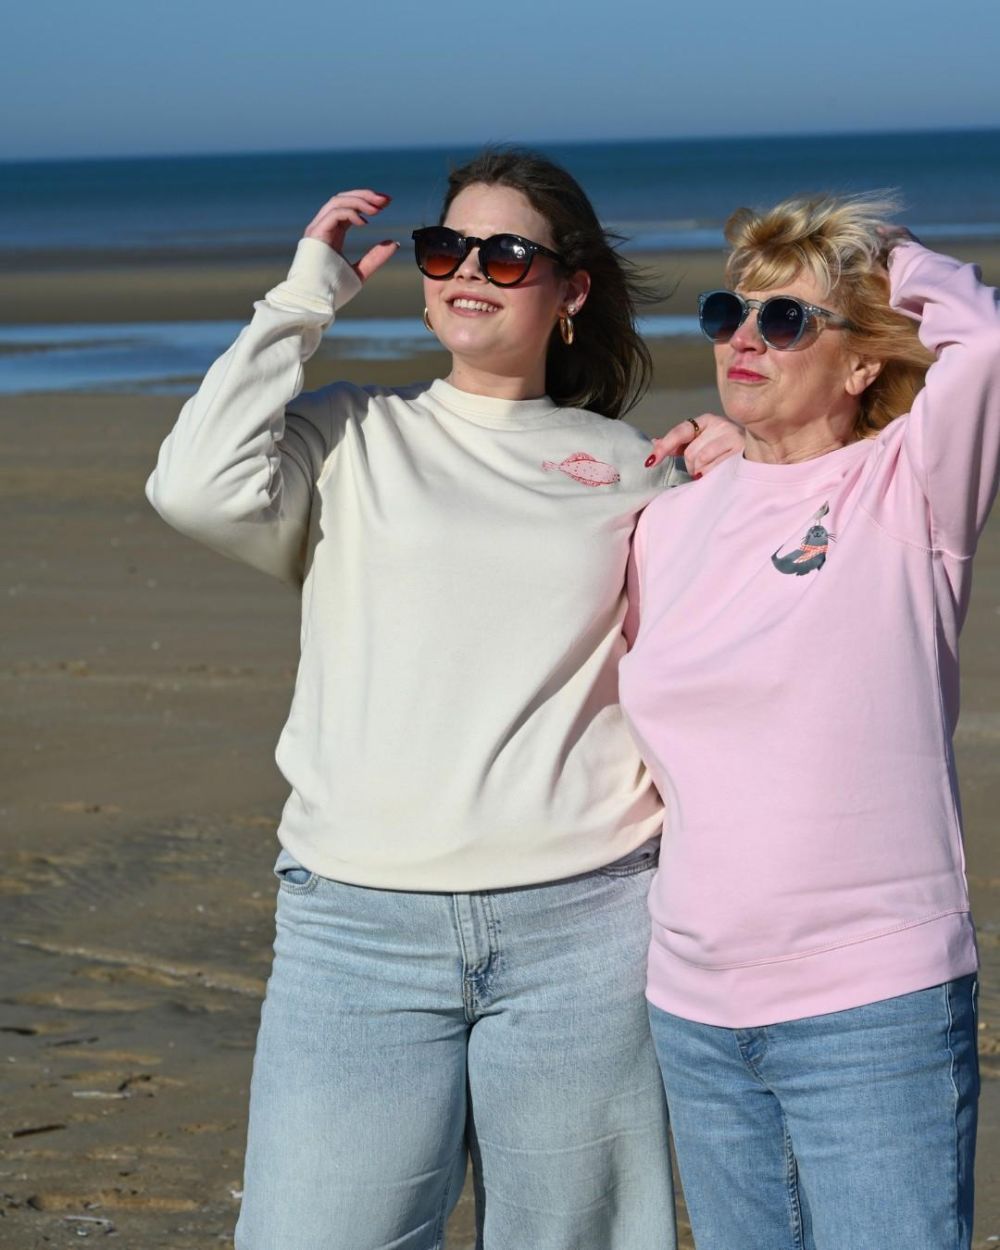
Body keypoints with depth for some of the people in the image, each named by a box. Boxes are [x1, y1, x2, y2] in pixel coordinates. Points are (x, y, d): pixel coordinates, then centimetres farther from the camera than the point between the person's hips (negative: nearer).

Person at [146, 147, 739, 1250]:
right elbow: (200, 489, -10)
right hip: (358, 926, -1)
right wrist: (300, 303, 0)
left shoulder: (628, 467, 12)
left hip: (581, 923, 1)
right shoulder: (351, 437, 10)